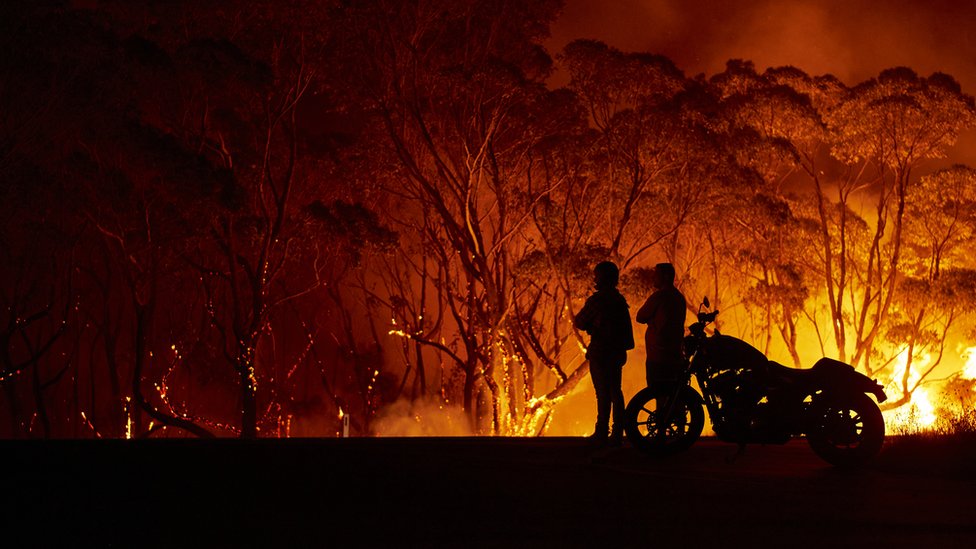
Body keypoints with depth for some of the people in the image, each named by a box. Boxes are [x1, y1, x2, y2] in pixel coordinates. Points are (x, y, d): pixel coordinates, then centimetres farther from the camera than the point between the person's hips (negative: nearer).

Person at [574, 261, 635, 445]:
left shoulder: (596, 300, -12)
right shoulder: (620, 300, 11)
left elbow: (580, 323, -6)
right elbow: (627, 328, 17)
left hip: (600, 352, -7)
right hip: (617, 352, 7)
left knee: (603, 393, -5)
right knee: (615, 391, 9)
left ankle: (602, 432, -4)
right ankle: (617, 433, 9)